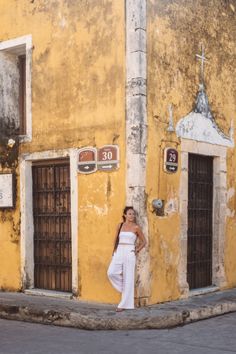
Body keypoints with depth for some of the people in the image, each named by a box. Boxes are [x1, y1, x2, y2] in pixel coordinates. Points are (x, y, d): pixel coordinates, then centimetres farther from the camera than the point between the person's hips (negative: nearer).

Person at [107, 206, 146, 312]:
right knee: (111, 273, -14)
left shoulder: (136, 227, 0)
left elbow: (143, 242, 8)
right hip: (119, 252, 4)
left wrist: (137, 251, 1)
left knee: (128, 278, -3)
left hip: (129, 253, -3)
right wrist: (115, 250, 10)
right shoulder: (120, 226, 9)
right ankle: (125, 288, 13)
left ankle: (124, 304, 3)